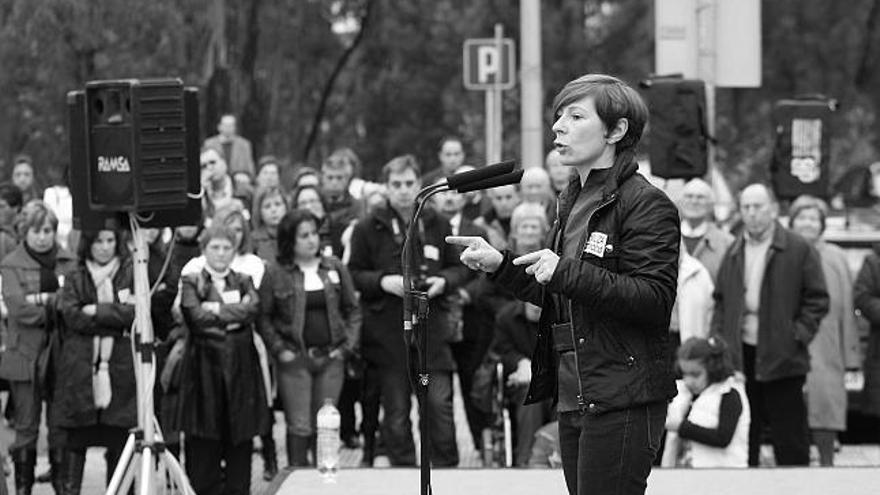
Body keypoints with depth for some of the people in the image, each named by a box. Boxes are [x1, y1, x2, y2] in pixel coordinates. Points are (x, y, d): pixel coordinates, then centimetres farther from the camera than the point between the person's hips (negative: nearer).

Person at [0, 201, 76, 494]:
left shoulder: (69, 262, 9)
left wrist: (42, 300, -14)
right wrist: (56, 304, -14)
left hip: (62, 354, 2)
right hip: (26, 356, -2)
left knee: (62, 426, 4)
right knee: (25, 426, 2)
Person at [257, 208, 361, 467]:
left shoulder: (335, 269, 8)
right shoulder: (276, 274, -2)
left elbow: (352, 310, 13)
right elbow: (264, 317, 1)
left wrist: (348, 345, 2)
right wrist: (279, 349, -7)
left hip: (331, 357, 3)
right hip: (294, 358, -3)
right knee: (300, 428, -6)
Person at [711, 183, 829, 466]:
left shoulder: (799, 250, -2)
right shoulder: (734, 253, 13)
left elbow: (817, 300, -2)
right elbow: (720, 302, 18)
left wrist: (799, 334, -11)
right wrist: (718, 338, 6)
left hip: (781, 356, -4)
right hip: (740, 356, 4)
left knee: (789, 439, -1)